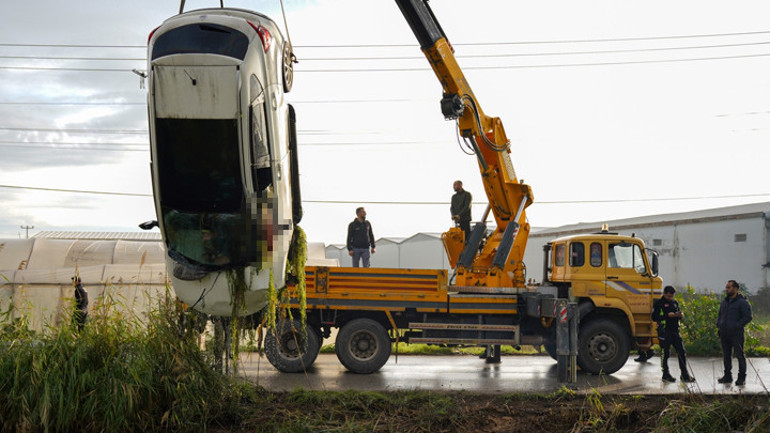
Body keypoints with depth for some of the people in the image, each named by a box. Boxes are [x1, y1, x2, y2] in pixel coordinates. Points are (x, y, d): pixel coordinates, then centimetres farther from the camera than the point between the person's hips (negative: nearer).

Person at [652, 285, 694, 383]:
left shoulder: (675, 302, 16)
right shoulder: (658, 303, -4)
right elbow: (654, 317, -11)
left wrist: (680, 315, 2)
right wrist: (667, 315, -19)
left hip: (675, 331, 6)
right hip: (664, 332, -6)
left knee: (681, 352, 2)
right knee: (665, 353, 1)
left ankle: (684, 375, 7)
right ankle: (665, 375, 11)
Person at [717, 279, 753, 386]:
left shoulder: (742, 302, -7)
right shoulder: (724, 302, 14)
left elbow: (747, 317, -11)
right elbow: (720, 315, 26)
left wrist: (736, 326, -17)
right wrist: (718, 324, 7)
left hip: (736, 334, -7)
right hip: (724, 333, 7)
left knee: (739, 355, -2)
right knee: (726, 355, 11)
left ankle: (741, 378, 3)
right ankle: (727, 376, 20)